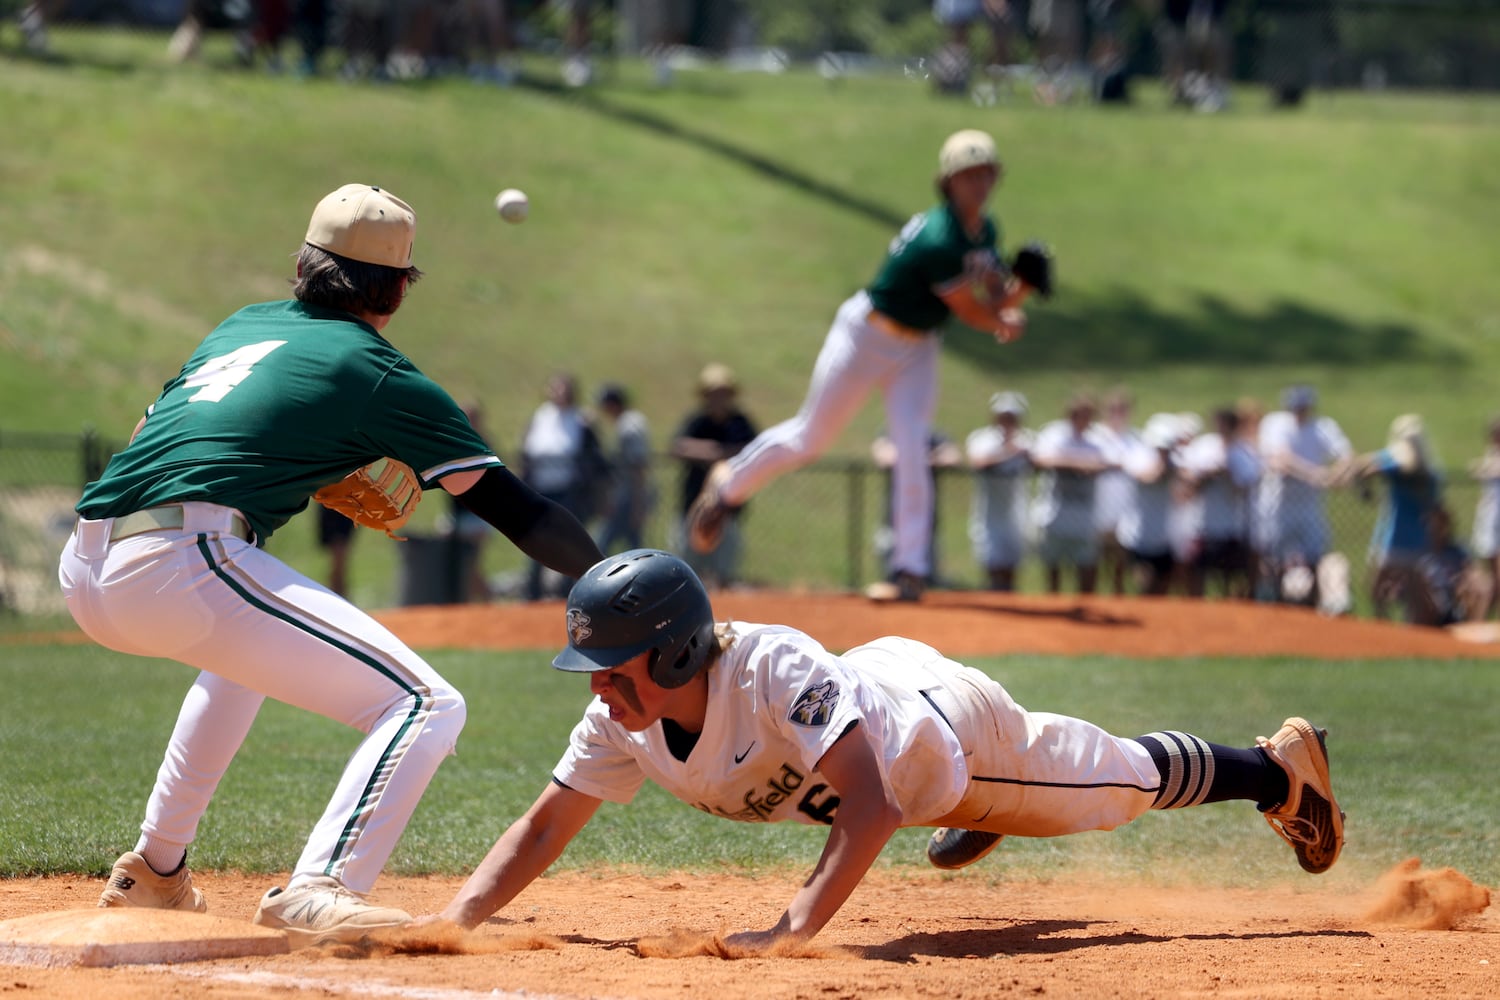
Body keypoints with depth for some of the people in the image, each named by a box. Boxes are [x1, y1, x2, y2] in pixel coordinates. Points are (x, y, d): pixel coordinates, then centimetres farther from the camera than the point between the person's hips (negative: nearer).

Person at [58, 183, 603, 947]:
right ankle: (319, 891, -25)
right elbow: (513, 507, 6)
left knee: (247, 646, 40)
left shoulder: (244, 325, 26)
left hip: (83, 572, 8)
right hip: (182, 566, -8)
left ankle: (155, 870, 39)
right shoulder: (382, 376, 7)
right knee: (426, 707, -5)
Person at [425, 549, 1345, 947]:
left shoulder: (772, 667, -47)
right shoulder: (626, 720, -27)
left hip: (948, 724, -5)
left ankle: (1284, 767, 42)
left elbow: (869, 809, -52)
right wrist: (452, 923, -36)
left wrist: (794, 930, -63)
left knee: (1126, 781, 18)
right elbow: (546, 826, -21)